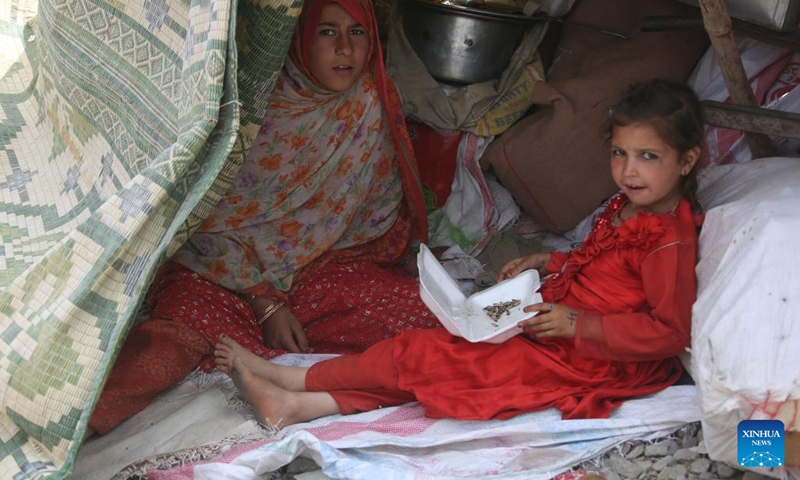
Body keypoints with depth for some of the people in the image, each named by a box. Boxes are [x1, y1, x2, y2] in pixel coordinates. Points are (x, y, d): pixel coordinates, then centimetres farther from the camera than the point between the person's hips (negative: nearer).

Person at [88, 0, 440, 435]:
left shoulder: (373, 102, 0)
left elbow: (381, 208, 9)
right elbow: (212, 223, -10)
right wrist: (265, 303, -19)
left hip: (324, 264, 4)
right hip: (228, 267, -3)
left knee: (421, 310, -23)